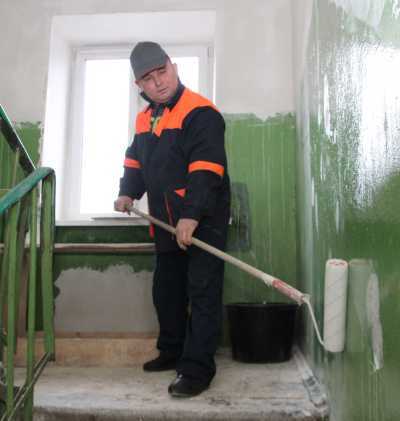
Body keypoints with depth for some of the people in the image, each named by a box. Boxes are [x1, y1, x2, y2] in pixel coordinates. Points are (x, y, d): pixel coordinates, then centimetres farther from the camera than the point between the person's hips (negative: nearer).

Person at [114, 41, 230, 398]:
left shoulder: (200, 113, -14)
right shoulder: (144, 119, 13)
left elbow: (206, 169, -24)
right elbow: (135, 160, 25)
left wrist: (191, 216, -30)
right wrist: (128, 193, 11)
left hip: (202, 222, -9)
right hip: (166, 224, 9)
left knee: (202, 294, -4)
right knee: (166, 290, 18)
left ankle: (197, 369, 6)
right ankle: (172, 351, 36)